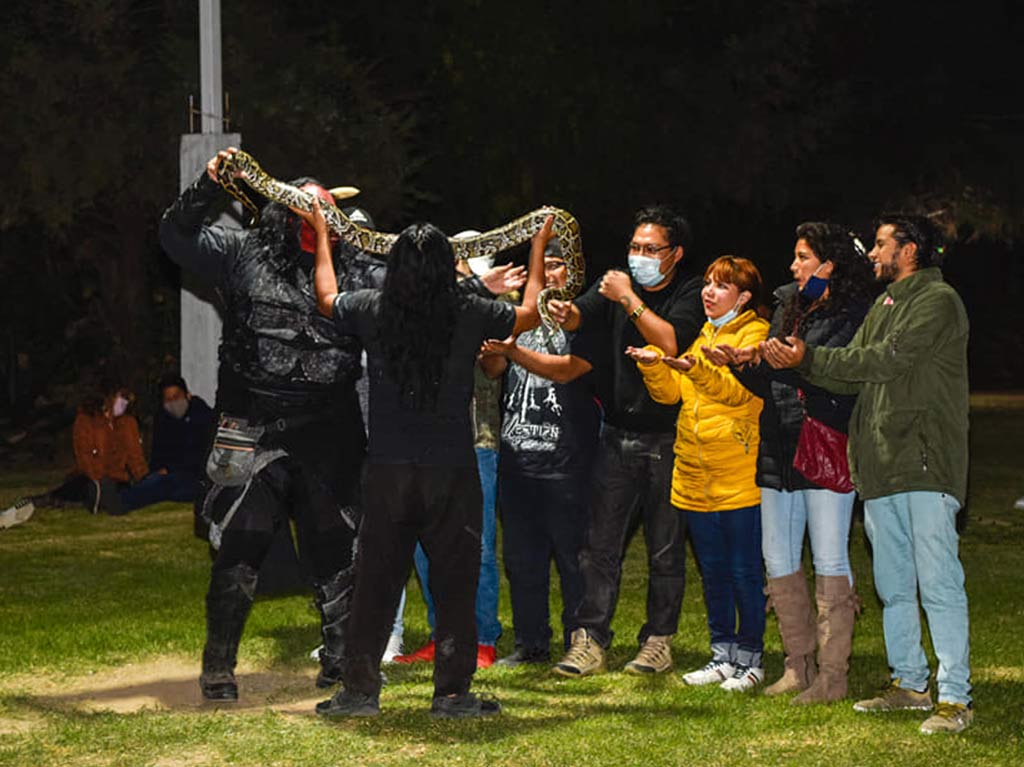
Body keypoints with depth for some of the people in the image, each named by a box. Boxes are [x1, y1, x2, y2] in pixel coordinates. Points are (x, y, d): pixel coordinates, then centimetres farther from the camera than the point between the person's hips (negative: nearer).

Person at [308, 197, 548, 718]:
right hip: (451, 473, -2)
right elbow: (529, 313, 14)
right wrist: (539, 246, 27)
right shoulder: (470, 315, -6)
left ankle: (359, 690, 13)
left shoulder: (372, 311, -2)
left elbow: (326, 297, 21)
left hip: (387, 473, 2)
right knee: (454, 583, 5)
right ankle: (452, 693, 6)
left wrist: (322, 232, 32)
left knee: (376, 582, 9)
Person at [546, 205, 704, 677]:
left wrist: (629, 300, -17)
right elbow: (581, 315, -8)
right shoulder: (615, 284, 9)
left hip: (667, 439, -3)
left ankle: (658, 641, 14)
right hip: (618, 436, 3)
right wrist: (565, 314, -30)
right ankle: (589, 641, 1)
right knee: (600, 542, -1)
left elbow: (671, 342, -19)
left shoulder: (690, 293, -3)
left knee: (665, 547, 4)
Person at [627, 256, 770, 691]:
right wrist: (653, 363, -9)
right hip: (695, 480, 7)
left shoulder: (756, 335, -4)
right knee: (712, 572, 12)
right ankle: (723, 656, 20)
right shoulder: (700, 335, 18)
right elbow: (670, 392, 11)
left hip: (739, 480, -7)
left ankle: (750, 659, 8)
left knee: (744, 572, -1)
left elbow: (740, 391, -20)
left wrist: (695, 368, -35)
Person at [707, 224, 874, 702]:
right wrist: (738, 362, -1)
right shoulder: (787, 307, 16)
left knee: (829, 563, -3)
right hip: (779, 454, 8)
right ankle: (798, 666, 18)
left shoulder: (853, 316, -6)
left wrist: (775, 359, -21)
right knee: (779, 563, 9)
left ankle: (832, 674, 1)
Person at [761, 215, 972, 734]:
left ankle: (955, 698, -9)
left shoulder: (938, 301, -7)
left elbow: (887, 360, -16)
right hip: (881, 467, 9)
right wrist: (797, 363, 0)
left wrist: (809, 358, -12)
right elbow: (853, 376, 15)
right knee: (893, 586, 13)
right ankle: (909, 683, 23)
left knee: (938, 582, -10)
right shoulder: (884, 305, 21)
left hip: (927, 464, -9)